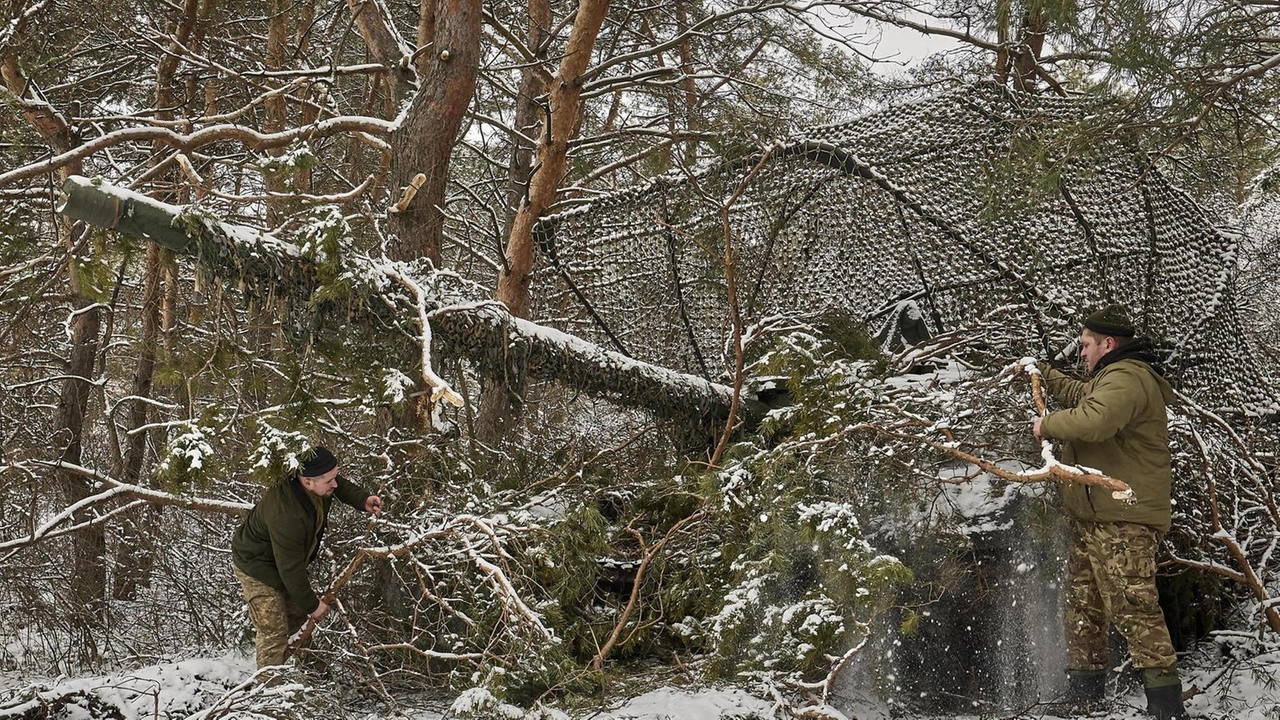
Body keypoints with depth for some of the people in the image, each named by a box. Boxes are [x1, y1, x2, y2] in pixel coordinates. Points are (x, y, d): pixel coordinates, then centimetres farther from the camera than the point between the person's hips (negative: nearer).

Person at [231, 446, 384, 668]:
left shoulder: (320, 487, -19)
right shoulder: (286, 515, -43)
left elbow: (342, 486, 8)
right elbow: (290, 568, -32)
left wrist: (363, 500, -13)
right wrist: (312, 604, -20)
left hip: (285, 559, 9)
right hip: (256, 566, -9)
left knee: (297, 613, 21)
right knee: (275, 633, -8)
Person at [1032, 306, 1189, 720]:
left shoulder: (1126, 378, -14)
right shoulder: (1110, 379, 22)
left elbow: (1092, 420, -32)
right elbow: (1080, 395, 45)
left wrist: (1049, 425, -16)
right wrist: (1042, 374, 47)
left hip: (1122, 521, -12)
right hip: (1091, 518, 12)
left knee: (1134, 608, -15)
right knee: (1084, 607, 14)